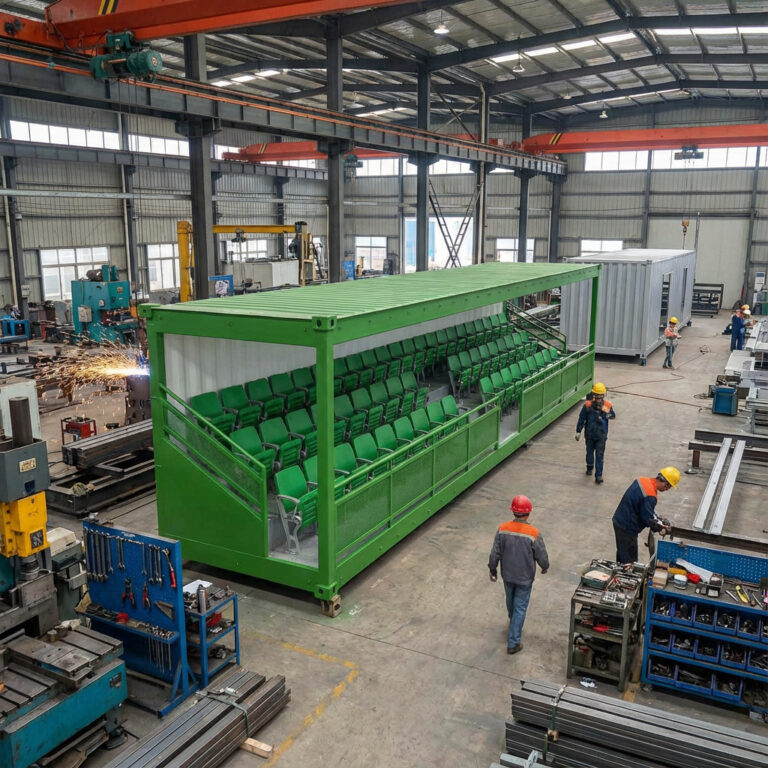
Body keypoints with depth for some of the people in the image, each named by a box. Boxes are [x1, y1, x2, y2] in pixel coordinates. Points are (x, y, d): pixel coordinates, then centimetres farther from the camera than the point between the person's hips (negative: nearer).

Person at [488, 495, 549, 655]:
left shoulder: (502, 529, -17)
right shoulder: (533, 533, -24)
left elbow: (495, 554, -10)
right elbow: (542, 557, -13)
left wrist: (492, 570, 6)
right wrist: (545, 567, 9)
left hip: (507, 575, 3)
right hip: (525, 577, -3)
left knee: (510, 600, 28)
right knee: (520, 608, 9)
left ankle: (513, 622, 54)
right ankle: (513, 643, 13)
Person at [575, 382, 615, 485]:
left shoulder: (607, 405, -10)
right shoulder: (587, 405, -13)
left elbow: (613, 415, 7)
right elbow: (581, 418, -5)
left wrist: (608, 415, -17)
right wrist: (578, 431, -2)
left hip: (601, 435, -1)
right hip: (589, 434, 1)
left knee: (599, 456, -4)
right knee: (590, 452, 21)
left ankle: (598, 476, 0)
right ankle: (590, 467, 45)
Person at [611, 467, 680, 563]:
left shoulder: (642, 480, -1)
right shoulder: (650, 497, -28)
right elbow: (648, 518, -19)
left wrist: (659, 518, 8)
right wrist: (662, 528, -4)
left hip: (619, 520, 9)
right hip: (627, 528, -9)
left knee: (622, 554, 25)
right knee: (629, 560, 3)